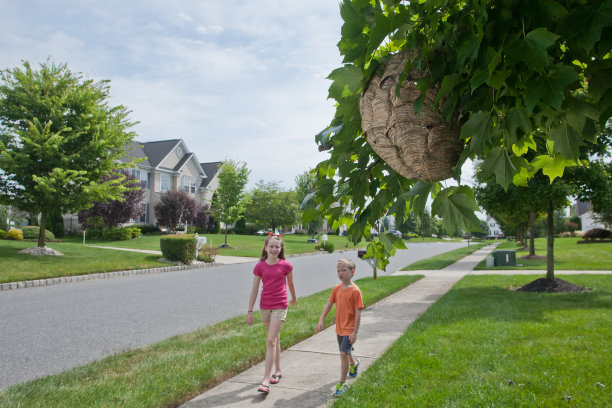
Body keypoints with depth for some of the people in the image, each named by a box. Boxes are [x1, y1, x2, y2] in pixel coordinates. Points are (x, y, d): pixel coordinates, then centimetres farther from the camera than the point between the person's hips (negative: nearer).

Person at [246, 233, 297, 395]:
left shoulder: (286, 266, -5)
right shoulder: (260, 266, -1)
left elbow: (290, 284, 13)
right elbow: (254, 290, 2)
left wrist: (294, 297, 27)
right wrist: (250, 311, 1)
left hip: (280, 306, -3)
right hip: (265, 306, 3)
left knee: (271, 341, -10)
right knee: (275, 339, 17)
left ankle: (266, 380, -8)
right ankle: (278, 371, 34)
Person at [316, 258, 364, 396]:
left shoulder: (355, 290, -18)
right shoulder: (337, 288, 0)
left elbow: (358, 312, -17)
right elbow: (329, 304, 7)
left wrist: (355, 332, -17)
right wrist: (321, 320, -1)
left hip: (349, 329, -7)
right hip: (339, 328, 7)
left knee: (343, 353, -12)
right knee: (346, 351, 24)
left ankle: (342, 383, 3)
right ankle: (354, 363, 56)